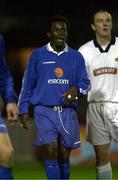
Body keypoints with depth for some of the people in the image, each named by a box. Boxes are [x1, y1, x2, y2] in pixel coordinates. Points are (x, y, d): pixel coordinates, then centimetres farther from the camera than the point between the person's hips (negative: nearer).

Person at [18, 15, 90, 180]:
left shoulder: (76, 57, 9)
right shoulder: (38, 55, 5)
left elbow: (85, 82, 8)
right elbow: (27, 84, 8)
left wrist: (76, 89, -15)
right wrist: (24, 110, 4)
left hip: (68, 113, 2)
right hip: (45, 112, -2)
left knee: (64, 157, 5)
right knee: (51, 152, -15)